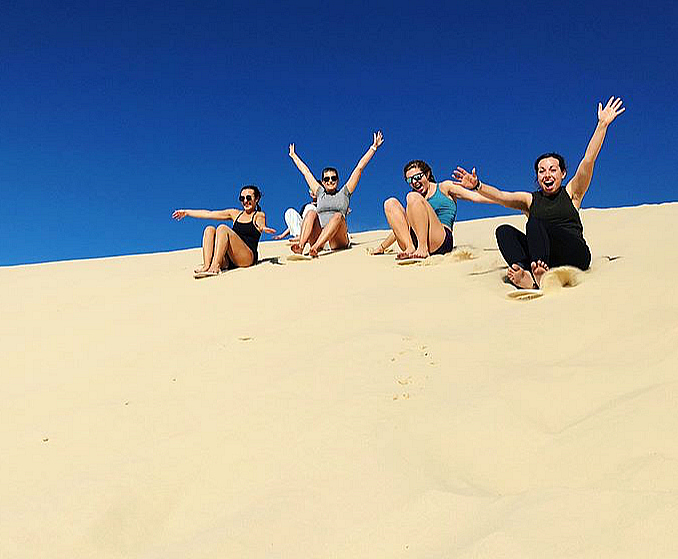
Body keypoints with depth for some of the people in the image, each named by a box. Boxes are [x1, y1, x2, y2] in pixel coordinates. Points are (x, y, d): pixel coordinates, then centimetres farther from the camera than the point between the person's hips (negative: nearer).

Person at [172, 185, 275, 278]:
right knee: (209, 229, -11)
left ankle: (215, 267, -38)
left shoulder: (259, 215, 8)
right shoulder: (235, 214, 23)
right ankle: (206, 266, -30)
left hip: (248, 257, -6)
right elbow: (209, 214, 24)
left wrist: (263, 228, -42)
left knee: (222, 228, -23)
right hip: (229, 261, 6)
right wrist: (186, 212, 23)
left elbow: (261, 226, -17)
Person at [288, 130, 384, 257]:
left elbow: (359, 167, 20)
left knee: (338, 216, -30)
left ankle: (315, 247, -54)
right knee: (311, 213, -21)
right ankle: (300, 246, -47)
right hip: (318, 237, 2)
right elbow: (305, 171, 36)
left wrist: (373, 147, 21)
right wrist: (294, 156, 45)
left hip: (338, 241, -2)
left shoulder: (344, 193, 20)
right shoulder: (320, 193, 26)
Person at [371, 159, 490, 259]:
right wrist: (382, 247, 28)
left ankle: (423, 249, -30)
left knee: (413, 197, -19)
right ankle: (410, 247, -24)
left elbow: (475, 196, 5)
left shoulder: (444, 187, 17)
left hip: (442, 241, -5)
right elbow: (400, 226, 34)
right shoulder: (414, 199, 30)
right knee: (391, 203, -4)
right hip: (415, 240, 5)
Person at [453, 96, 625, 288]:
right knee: (504, 231, -18)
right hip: (542, 258, 3)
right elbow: (499, 195, 6)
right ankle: (526, 276, -45)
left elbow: (588, 160, 4)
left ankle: (540, 275, -51)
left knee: (535, 222, -26)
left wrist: (602, 124, -5)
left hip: (576, 256, -3)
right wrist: (477, 186, -12)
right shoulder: (530, 200, 22)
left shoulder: (571, 193, 16)